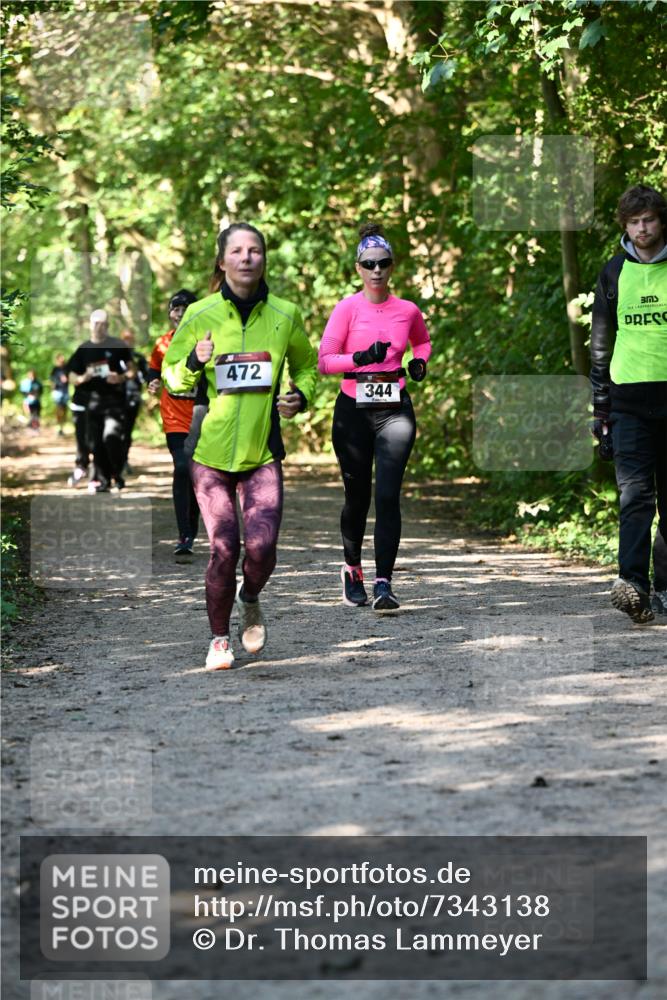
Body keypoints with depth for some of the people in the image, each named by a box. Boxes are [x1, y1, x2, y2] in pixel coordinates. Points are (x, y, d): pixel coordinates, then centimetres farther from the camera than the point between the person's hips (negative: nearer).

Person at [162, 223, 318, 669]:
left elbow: (306, 367, 20)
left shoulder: (285, 315, 3)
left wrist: (301, 397, -1)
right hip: (210, 450, -1)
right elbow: (173, 377, 8)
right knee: (224, 549, -5)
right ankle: (219, 638, 16)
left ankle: (250, 600, 22)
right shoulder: (200, 315, 0)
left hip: (262, 452, 1)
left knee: (262, 546, -13)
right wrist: (194, 362, -14)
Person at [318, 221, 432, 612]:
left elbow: (423, 340, 27)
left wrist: (420, 361, 7)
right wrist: (360, 358, -21)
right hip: (353, 411, 0)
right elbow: (324, 361, -6)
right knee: (358, 496, 11)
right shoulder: (348, 308, -2)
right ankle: (353, 569, 33)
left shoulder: (407, 310, 5)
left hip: (395, 411, 1)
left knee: (388, 495, -12)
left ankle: (384, 583, -14)